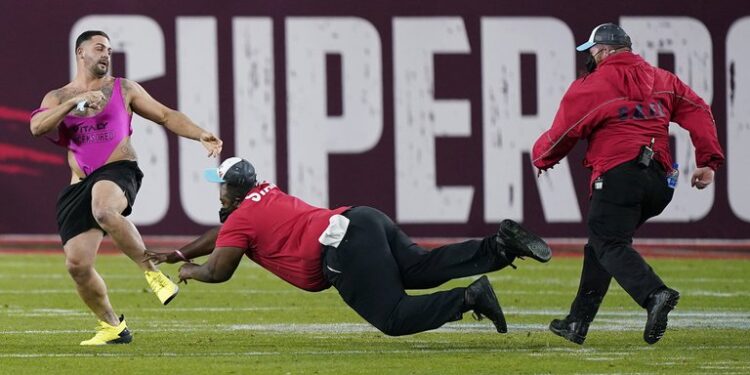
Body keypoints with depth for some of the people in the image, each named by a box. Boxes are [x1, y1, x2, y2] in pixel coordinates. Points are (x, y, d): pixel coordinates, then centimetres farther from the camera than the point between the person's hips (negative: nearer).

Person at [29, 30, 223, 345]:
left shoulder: (124, 90, 14)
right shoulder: (58, 98, 14)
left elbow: (166, 116, 15)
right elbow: (37, 127, -5)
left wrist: (200, 135, 1)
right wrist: (75, 102, -14)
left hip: (118, 172, -3)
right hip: (80, 185, 3)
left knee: (104, 210, -40)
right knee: (77, 264, -5)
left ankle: (152, 271, -25)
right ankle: (112, 326, 15)